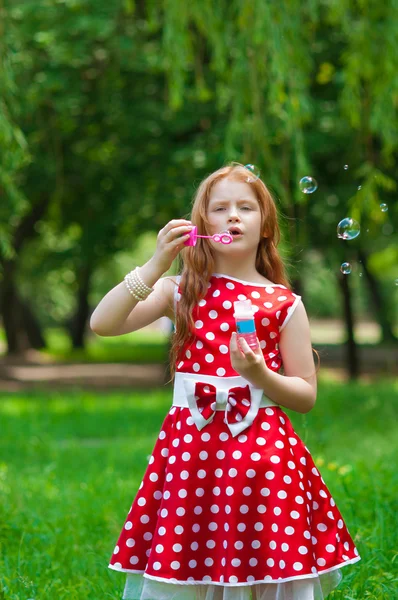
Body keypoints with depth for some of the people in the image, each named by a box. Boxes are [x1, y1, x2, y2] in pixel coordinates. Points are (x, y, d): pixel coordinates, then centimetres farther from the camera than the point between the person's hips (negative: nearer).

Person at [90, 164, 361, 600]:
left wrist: (259, 374, -14)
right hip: (190, 447, 1)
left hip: (264, 448, 0)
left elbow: (306, 396, 5)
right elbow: (102, 324, -6)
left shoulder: (284, 304, 5)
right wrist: (157, 263, -14)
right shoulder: (182, 291, 7)